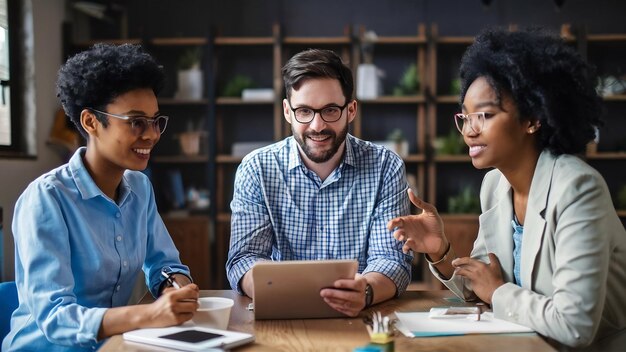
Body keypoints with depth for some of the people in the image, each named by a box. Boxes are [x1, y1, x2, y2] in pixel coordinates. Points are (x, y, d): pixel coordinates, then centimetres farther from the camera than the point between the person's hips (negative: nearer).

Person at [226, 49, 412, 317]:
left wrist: (366, 292, -32)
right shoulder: (255, 169, 0)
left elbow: (391, 259, -8)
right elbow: (244, 260, -7)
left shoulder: (385, 168, -1)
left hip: (363, 317, 1)